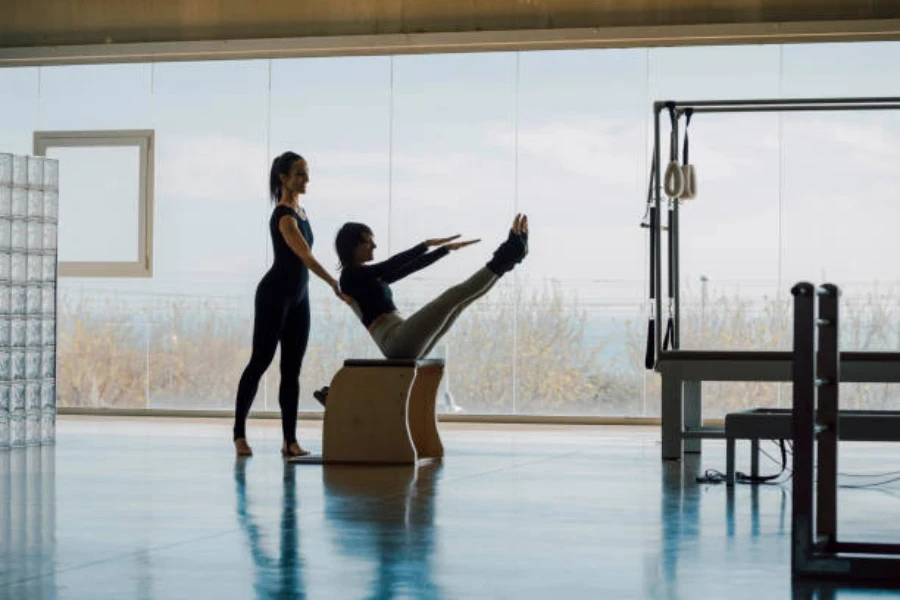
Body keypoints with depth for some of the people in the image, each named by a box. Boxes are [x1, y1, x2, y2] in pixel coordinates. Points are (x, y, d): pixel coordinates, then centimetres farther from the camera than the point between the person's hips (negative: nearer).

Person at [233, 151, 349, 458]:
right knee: (260, 362, 0)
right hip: (274, 294, -9)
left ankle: (290, 440, 4)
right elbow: (306, 256, -30)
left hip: (298, 297, 9)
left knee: (292, 369, 5)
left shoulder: (300, 211, 10)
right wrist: (335, 284, -39)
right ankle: (240, 433, 11)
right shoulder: (284, 217, -19)